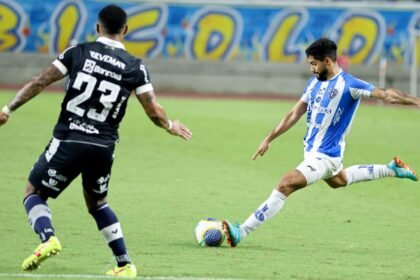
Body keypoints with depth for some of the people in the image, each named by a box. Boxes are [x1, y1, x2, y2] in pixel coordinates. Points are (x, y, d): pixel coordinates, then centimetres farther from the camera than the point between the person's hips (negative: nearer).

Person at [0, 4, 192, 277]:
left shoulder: (78, 52, 0)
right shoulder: (135, 67, 3)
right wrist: (171, 126, 24)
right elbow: (154, 111, 2)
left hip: (68, 140, -3)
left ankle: (48, 238, -16)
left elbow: (39, 83, -2)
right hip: (104, 147, 3)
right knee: (97, 202, 27)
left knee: (34, 193, 13)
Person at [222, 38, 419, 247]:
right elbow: (294, 115, 10)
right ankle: (391, 169, 47)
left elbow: (386, 94, -22)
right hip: (311, 150, 9)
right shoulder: (314, 83, 4)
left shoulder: (348, 84, -18)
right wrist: (269, 139, 9)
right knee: (338, 180, 35)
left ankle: (241, 232, -24)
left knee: (285, 185, -22)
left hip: (325, 156, -9)